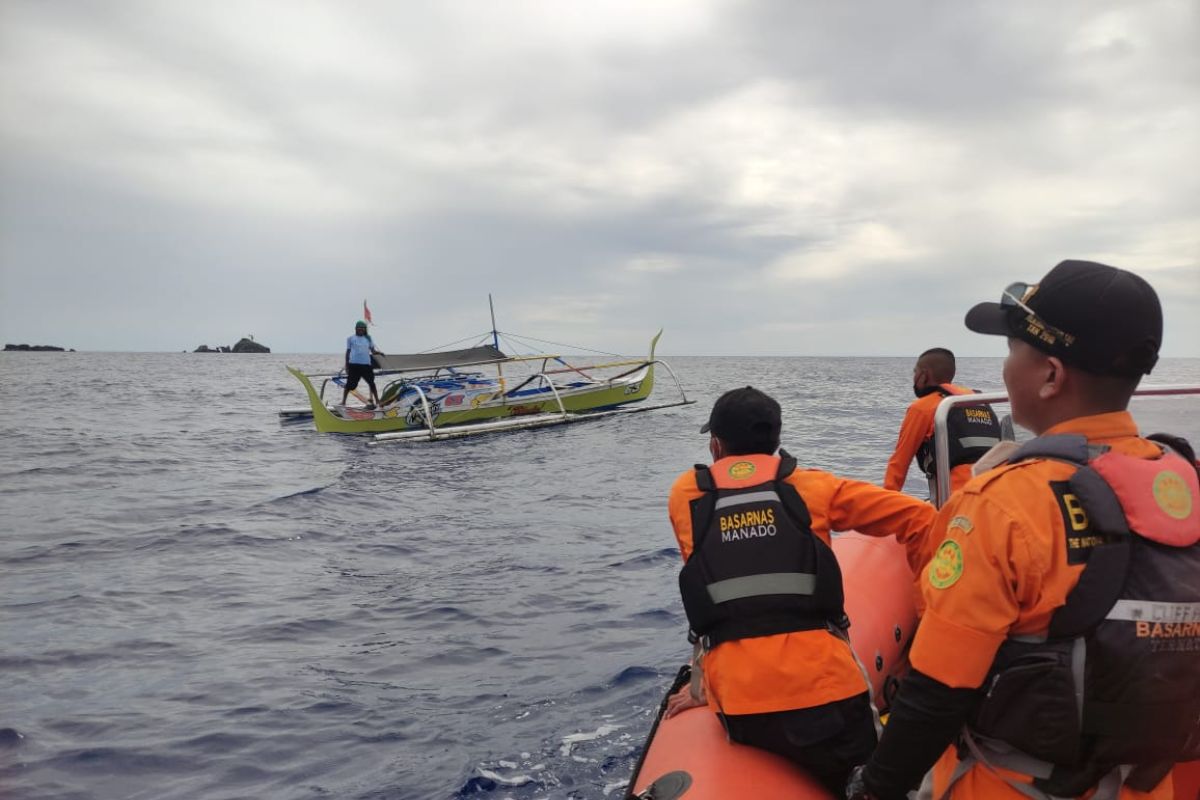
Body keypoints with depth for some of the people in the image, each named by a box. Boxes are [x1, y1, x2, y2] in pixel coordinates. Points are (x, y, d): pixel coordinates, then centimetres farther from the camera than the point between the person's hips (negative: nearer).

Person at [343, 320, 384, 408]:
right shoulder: (351, 339, 7)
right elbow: (348, 352, 9)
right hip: (354, 364, -2)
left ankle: (377, 401, 10)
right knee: (349, 385, -2)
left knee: (371, 383, 4)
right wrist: (346, 365, 4)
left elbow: (372, 351, 13)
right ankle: (343, 402, 7)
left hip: (366, 364, 2)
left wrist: (378, 353, -9)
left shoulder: (368, 338, 13)